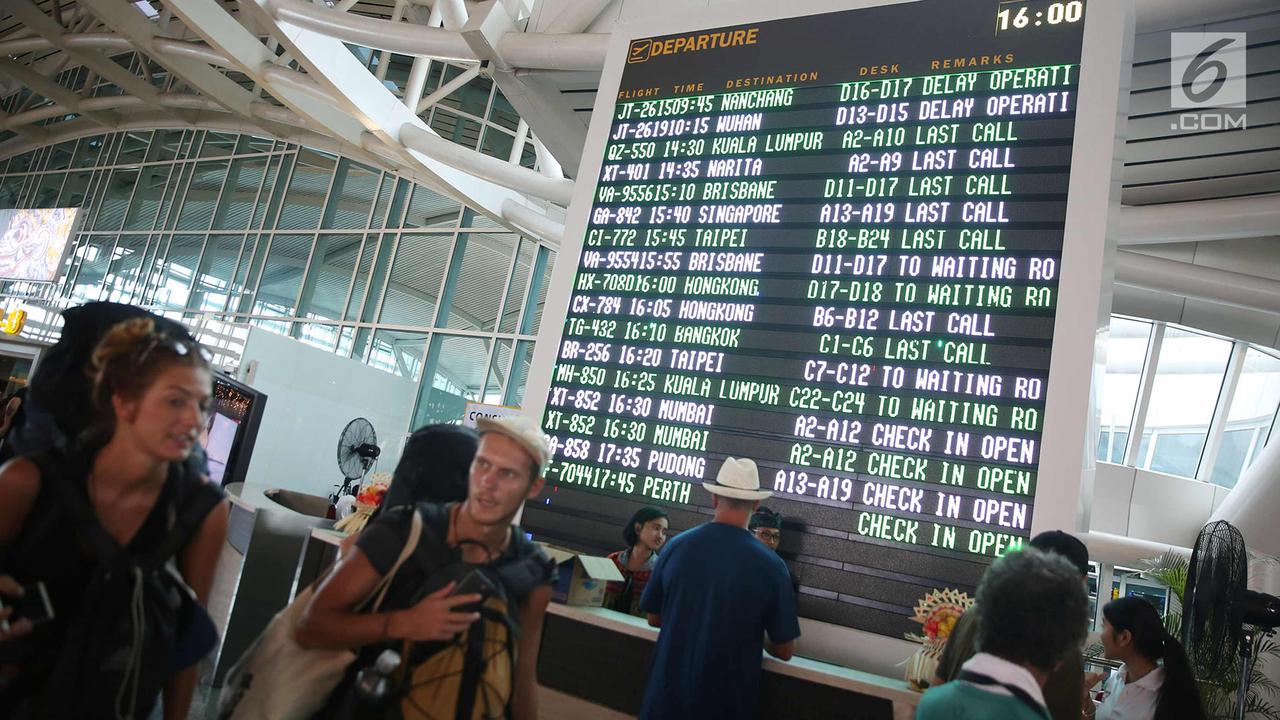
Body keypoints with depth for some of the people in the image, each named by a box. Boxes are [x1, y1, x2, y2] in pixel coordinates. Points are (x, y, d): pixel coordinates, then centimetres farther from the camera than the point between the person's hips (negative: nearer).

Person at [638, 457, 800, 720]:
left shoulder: (676, 546, -10)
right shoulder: (771, 564, -16)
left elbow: (654, 618, 3)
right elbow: (784, 651, -7)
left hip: (668, 691, 2)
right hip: (727, 698, -1)